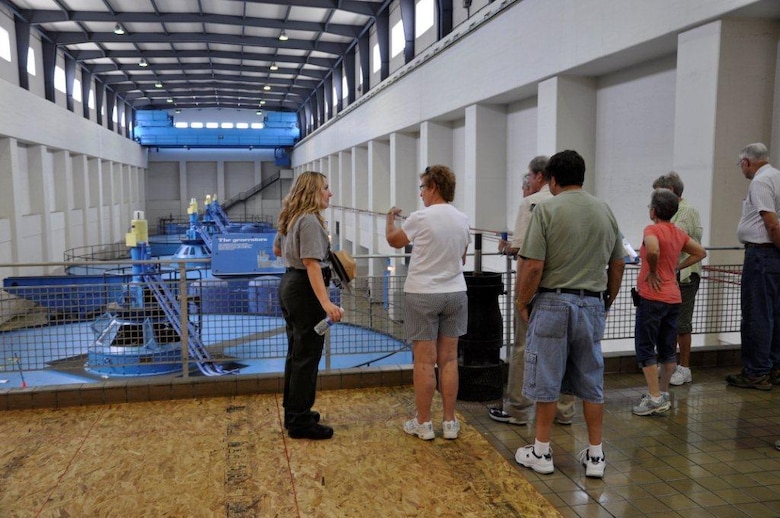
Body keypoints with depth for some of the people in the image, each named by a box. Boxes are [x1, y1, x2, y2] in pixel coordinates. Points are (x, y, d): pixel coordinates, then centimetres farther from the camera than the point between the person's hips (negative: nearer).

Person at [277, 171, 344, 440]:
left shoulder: (290, 219, 12)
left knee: (296, 353, 18)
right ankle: (300, 423, 4)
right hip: (305, 290, -10)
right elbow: (311, 264, -28)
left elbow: (279, 250, 28)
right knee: (307, 356, -3)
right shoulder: (310, 220, -18)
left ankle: (293, 412, 29)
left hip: (289, 285, 11)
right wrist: (326, 303, -35)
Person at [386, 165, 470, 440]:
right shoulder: (462, 220, 4)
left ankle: (423, 423, 12)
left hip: (423, 295, -5)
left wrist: (390, 218, 24)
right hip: (455, 294, 5)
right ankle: (450, 423, 17)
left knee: (425, 361, 2)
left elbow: (393, 240, 5)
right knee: (449, 360, 10)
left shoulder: (421, 218, -12)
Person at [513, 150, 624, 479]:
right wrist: (608, 301, 22)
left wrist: (522, 303, -2)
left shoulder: (547, 209, -10)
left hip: (553, 303, -4)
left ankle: (541, 452, 16)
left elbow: (533, 266, -15)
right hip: (592, 305, 5)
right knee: (592, 382, 12)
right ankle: (595, 455, 19)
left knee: (546, 381, 6)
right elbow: (618, 265, 11)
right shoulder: (605, 210, 6)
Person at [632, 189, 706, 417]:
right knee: (668, 348, 14)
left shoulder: (652, 229, -12)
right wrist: (677, 267, 13)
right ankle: (664, 394, 23)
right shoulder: (679, 232, 9)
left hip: (652, 297, -7)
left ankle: (655, 398, -2)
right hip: (674, 298, 8)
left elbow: (653, 250, -33)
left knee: (645, 348, -1)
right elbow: (701, 252, 18)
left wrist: (652, 272, -17)